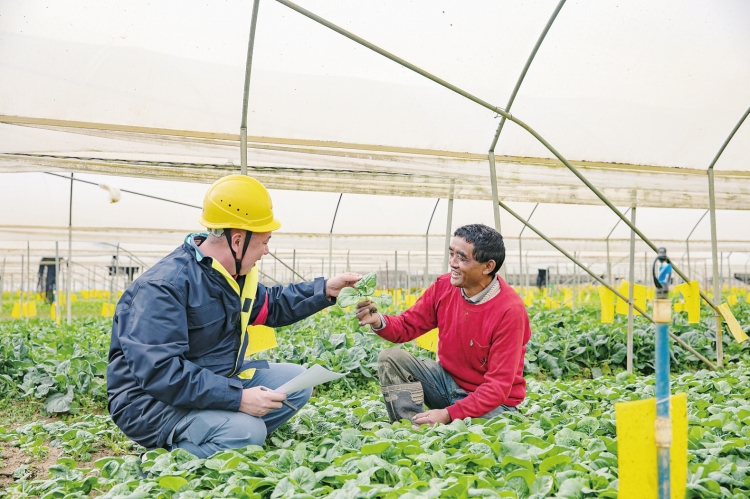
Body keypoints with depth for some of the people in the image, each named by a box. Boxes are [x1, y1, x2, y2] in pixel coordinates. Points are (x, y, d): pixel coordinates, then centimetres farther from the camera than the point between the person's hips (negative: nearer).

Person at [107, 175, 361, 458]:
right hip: (155, 401, -9)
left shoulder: (233, 273, 5)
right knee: (247, 432, -32)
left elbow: (270, 306, 25)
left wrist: (324, 290, 14)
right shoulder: (165, 286, -25)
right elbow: (158, 371, -33)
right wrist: (237, 398, -34)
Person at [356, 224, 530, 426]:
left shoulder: (510, 310, -25)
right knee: (391, 358, -11)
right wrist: (378, 321, -20)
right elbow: (407, 326, 3)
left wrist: (449, 414, -29)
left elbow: (499, 386, -24)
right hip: (448, 381, 6)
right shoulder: (443, 286, -9)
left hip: (493, 403, -6)